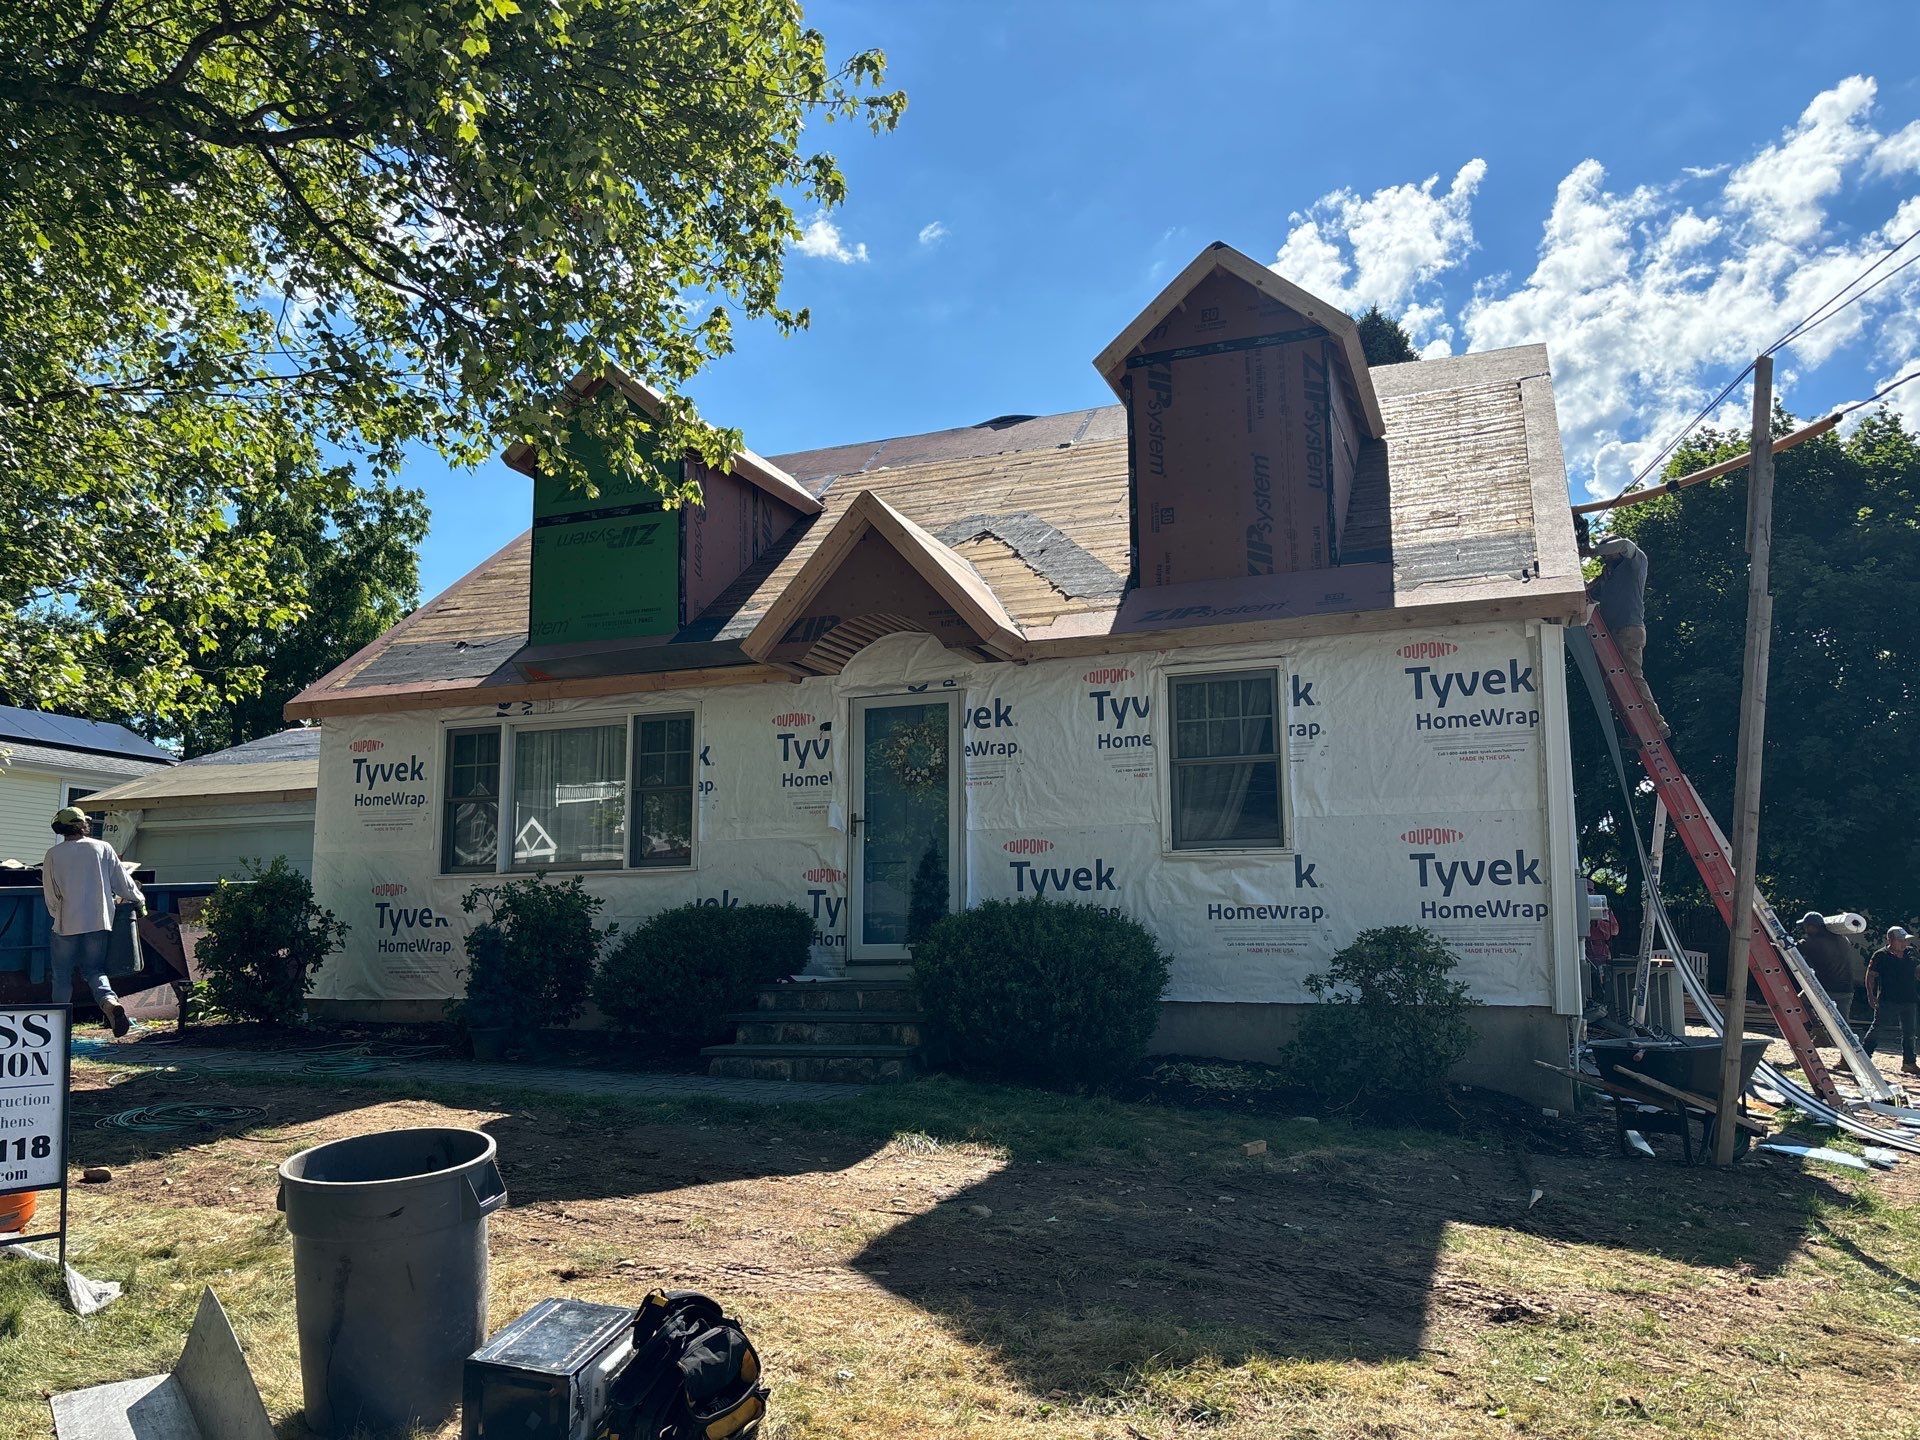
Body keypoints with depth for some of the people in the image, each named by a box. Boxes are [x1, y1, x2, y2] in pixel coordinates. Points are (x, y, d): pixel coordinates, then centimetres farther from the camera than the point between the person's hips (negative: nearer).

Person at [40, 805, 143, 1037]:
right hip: (99, 922, 1)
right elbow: (123, 881, 5)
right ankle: (110, 1001, -18)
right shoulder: (103, 848, 1)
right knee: (94, 970, 10)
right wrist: (139, 901, 21)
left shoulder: (53, 855, -1)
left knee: (62, 975, 12)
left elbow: (51, 895, 3)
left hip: (66, 924, -1)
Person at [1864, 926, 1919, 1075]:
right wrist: (1870, 994, -14)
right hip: (1887, 1001, -6)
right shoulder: (1881, 955, -7)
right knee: (1878, 1029, -4)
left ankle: (1908, 1063, 24)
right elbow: (1870, 975, -7)